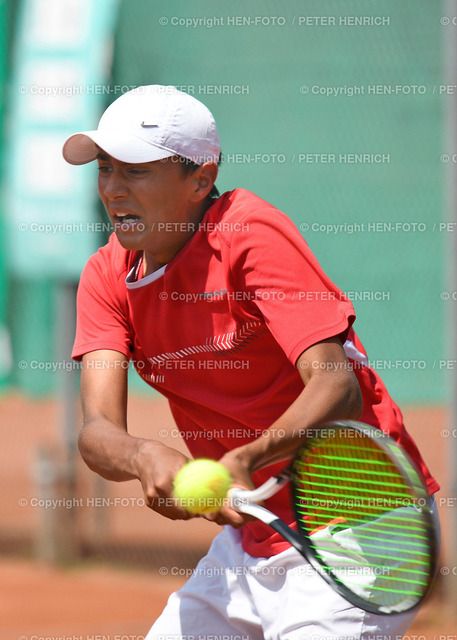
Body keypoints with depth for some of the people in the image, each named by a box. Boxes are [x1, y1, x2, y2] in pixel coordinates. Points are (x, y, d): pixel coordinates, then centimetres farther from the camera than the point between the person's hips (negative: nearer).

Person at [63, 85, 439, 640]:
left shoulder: (251, 234, -17)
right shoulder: (107, 277, 2)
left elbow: (336, 387, -26)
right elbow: (99, 430, -10)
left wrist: (245, 459, -43)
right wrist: (145, 458, -34)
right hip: (252, 531, 7)